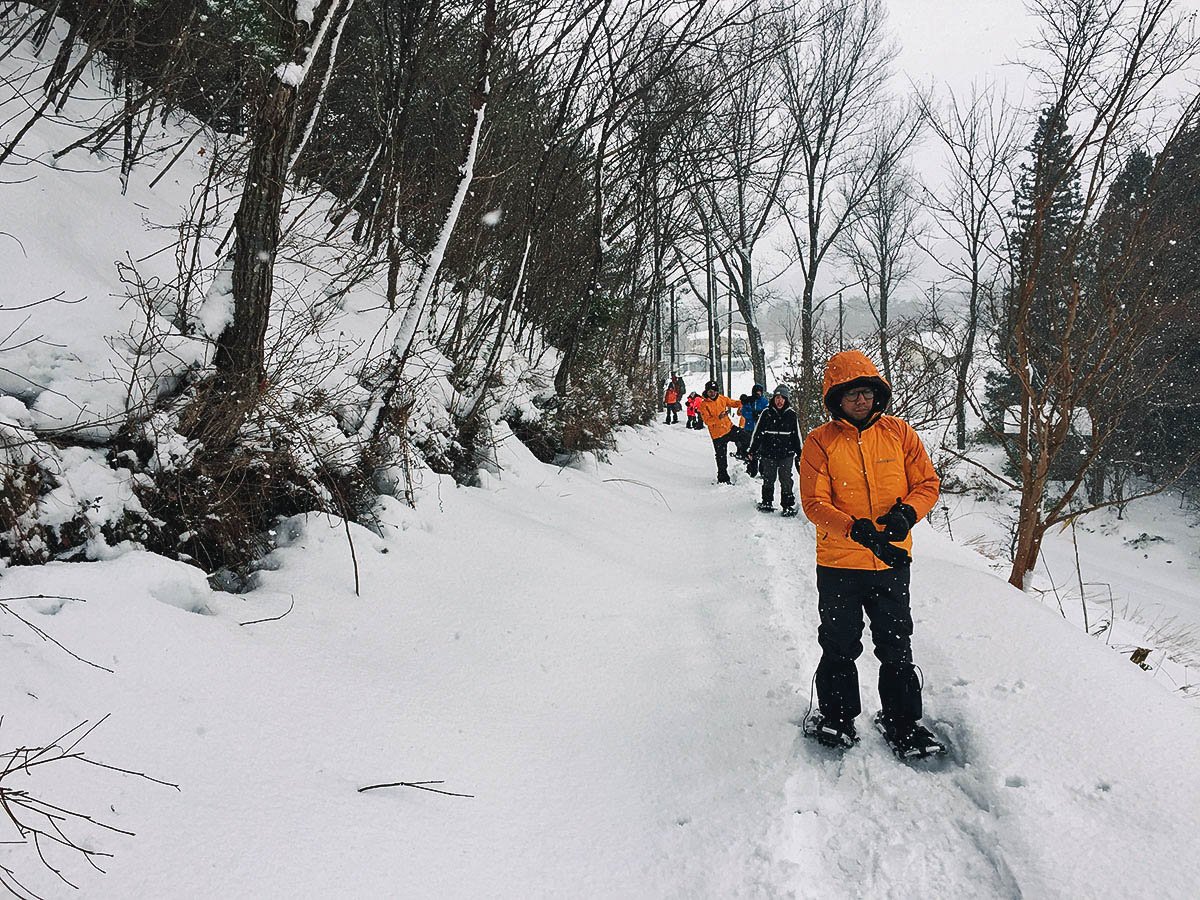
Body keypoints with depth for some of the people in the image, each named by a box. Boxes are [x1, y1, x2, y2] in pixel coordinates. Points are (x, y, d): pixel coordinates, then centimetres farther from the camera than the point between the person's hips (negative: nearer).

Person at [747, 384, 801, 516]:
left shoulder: (791, 415, 2)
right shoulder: (766, 413, -1)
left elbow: (796, 436, 10)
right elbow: (757, 433, 4)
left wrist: (800, 453, 12)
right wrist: (753, 452, 4)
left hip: (786, 455, 0)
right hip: (768, 454, 0)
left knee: (786, 481, -1)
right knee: (768, 480, 10)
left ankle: (788, 505, 8)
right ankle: (767, 503, 26)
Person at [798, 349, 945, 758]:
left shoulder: (899, 432, 0)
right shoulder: (820, 441, -7)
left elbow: (928, 483, 4)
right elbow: (814, 502, -13)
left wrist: (906, 513, -17)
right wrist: (858, 530, -27)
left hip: (892, 561, 2)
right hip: (839, 563, -1)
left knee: (896, 647, 13)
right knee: (840, 646, 13)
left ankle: (902, 724, 30)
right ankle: (836, 716, 32)